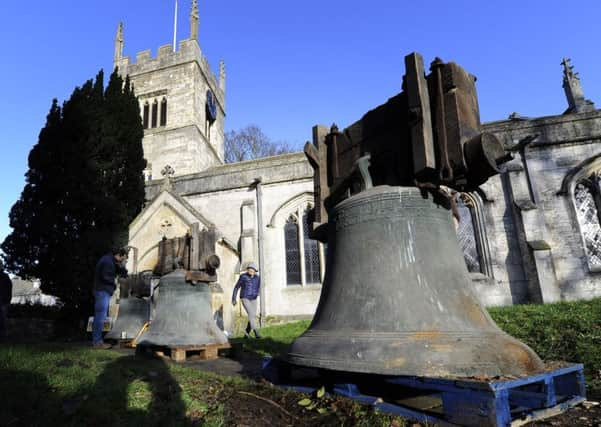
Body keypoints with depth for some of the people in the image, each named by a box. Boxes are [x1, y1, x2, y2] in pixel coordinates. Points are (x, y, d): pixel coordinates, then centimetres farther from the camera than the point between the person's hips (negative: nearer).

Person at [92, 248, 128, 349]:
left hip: (103, 291, 10)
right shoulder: (108, 261, -15)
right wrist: (114, 282, -5)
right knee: (100, 317, -7)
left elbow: (124, 273, 18)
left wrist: (120, 266, -2)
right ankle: (97, 342, -3)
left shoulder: (111, 261, 17)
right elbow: (106, 277, -22)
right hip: (103, 291, -10)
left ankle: (96, 340, 20)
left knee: (99, 316, 13)